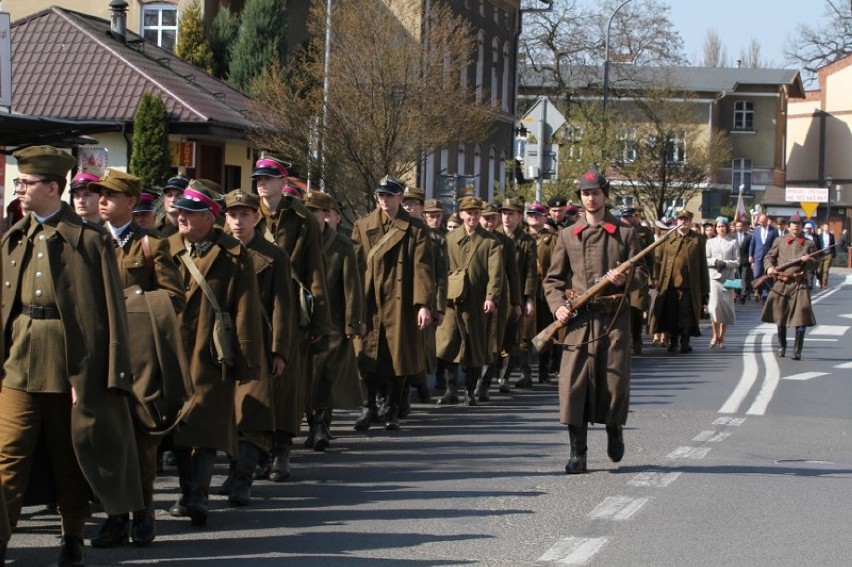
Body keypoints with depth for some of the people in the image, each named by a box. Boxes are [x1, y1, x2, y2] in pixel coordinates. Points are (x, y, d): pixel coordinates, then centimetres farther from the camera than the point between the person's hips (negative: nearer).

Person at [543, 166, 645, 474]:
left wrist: (624, 280, -16)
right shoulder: (567, 235, 10)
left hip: (615, 317, -1)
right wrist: (558, 305, -6)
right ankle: (577, 453, -1)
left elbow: (641, 273, 6)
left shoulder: (625, 233, 7)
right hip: (578, 318, 1)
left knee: (615, 379, 1)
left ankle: (614, 429, 31)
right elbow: (552, 278, 12)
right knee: (573, 382, -7)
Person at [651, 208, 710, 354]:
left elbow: (703, 264, 3)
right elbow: (659, 258, 8)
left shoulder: (698, 239, 4)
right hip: (669, 285, 2)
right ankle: (672, 341, 21)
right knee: (671, 315, 8)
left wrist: (704, 289, 0)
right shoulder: (667, 237, 9)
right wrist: (655, 277, -3)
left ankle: (685, 342, 10)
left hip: (688, 286, -2)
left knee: (686, 316, 0)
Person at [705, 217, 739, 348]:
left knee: (726, 307, 2)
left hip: (728, 278, 0)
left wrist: (725, 263, -13)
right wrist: (715, 262, -13)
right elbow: (705, 260, 5)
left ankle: (722, 337, 11)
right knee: (714, 306, -10)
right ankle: (715, 335, 3)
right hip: (714, 277, 0)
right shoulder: (710, 242, 11)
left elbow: (737, 262, 2)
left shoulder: (733, 243, 6)